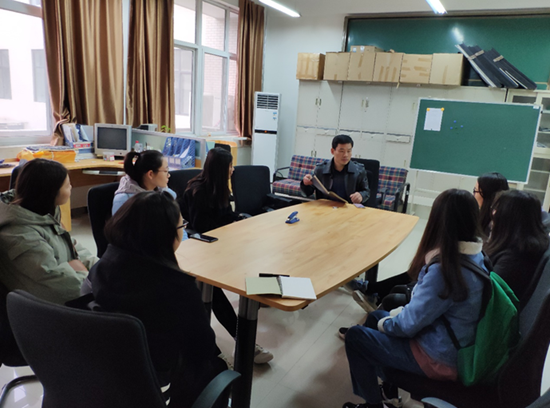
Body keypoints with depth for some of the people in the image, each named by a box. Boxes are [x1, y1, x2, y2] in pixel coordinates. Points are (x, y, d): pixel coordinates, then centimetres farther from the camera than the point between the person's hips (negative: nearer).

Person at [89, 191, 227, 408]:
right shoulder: (176, 286, -33)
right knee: (216, 365, 23)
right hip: (158, 386, -5)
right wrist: (211, 358, 6)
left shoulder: (101, 267, -13)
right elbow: (203, 346, -16)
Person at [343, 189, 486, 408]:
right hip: (453, 344, 9)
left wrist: (385, 323, -4)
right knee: (375, 316, 20)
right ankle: (385, 387, 32)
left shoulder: (443, 269, -33)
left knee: (355, 337, 0)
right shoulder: (476, 253, -5)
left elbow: (409, 325, -24)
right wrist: (401, 311, 6)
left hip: (438, 357, -8)